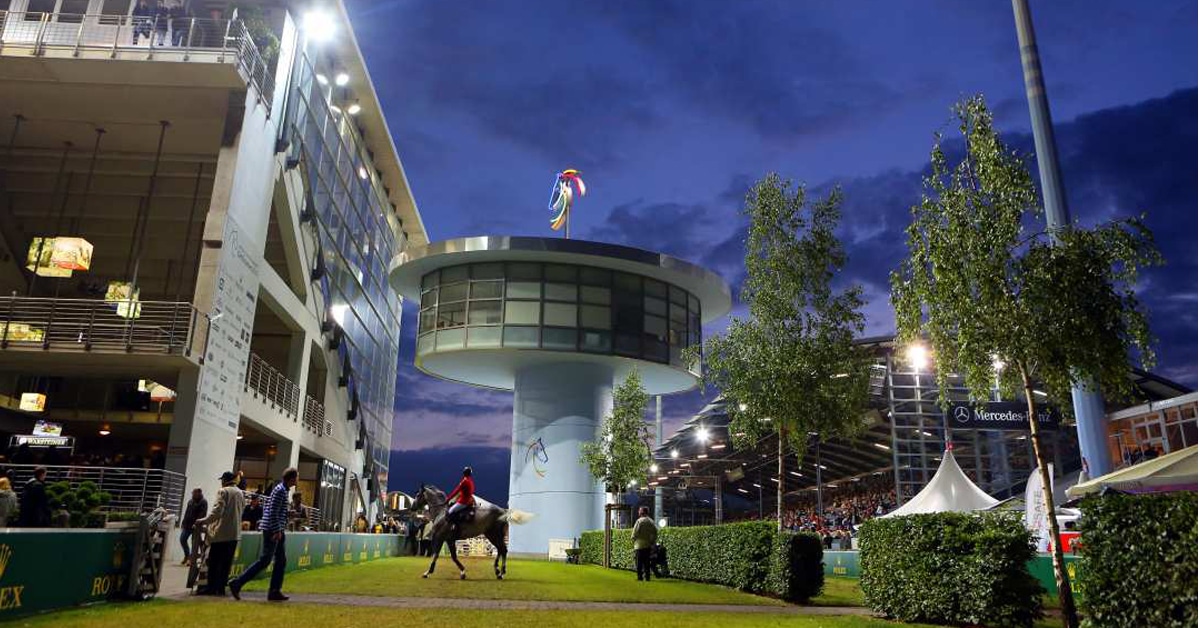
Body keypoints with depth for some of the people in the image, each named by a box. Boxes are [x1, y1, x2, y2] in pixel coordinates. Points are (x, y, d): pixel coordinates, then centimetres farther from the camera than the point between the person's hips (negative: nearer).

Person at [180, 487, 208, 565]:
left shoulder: (203, 502, -5)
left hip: (196, 526, -7)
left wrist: (196, 523, -25)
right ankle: (187, 555, 18)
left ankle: (191, 558, 1)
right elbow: (186, 513, 23)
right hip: (187, 525, 7)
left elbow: (202, 514, -15)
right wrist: (183, 523, 16)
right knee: (182, 539, 2)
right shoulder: (190, 502, 18)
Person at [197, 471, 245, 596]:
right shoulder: (240, 493, 13)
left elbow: (217, 511, -15)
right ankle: (220, 588, 6)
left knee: (214, 561, 2)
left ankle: (211, 587, 2)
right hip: (235, 533, 6)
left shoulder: (223, 491, -6)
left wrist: (203, 521, -9)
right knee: (226, 562, 6)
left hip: (221, 532, -6)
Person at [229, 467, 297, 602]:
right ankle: (237, 583, -3)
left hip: (276, 530, 10)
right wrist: (277, 531, -20)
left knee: (281, 560, 8)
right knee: (265, 560, -7)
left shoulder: (283, 489, 16)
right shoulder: (281, 490, -14)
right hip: (273, 530, -10)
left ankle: (274, 591, 10)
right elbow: (273, 512, -20)